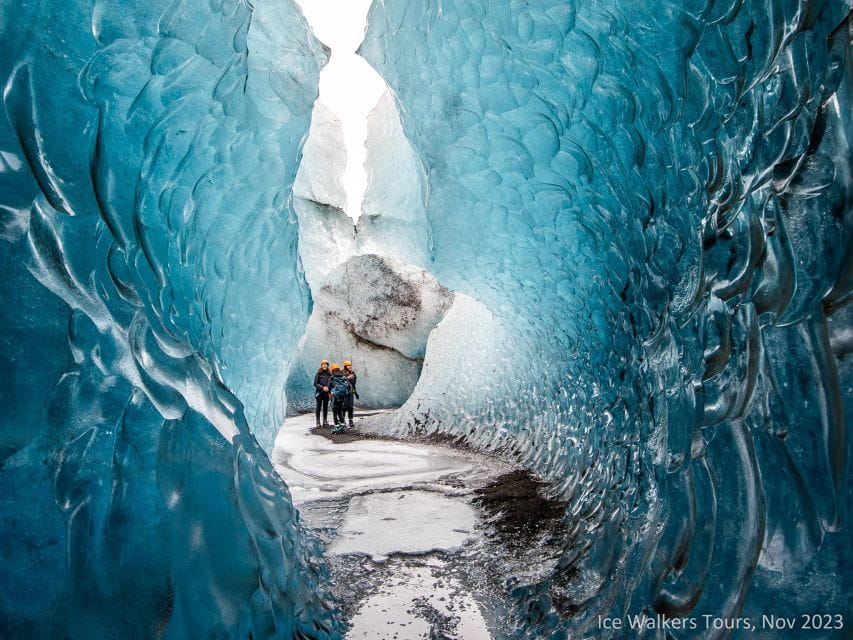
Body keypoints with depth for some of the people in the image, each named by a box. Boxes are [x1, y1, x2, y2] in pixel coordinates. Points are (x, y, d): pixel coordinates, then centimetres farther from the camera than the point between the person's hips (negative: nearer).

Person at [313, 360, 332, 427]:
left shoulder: (329, 374, 4)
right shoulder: (318, 373, -4)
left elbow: (331, 383, 7)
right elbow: (315, 383, -6)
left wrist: (328, 388, -10)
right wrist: (322, 387, -17)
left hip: (326, 393, 3)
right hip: (319, 392, -2)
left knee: (325, 407, 7)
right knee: (319, 407, 1)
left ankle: (325, 422, 15)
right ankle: (318, 422, 6)